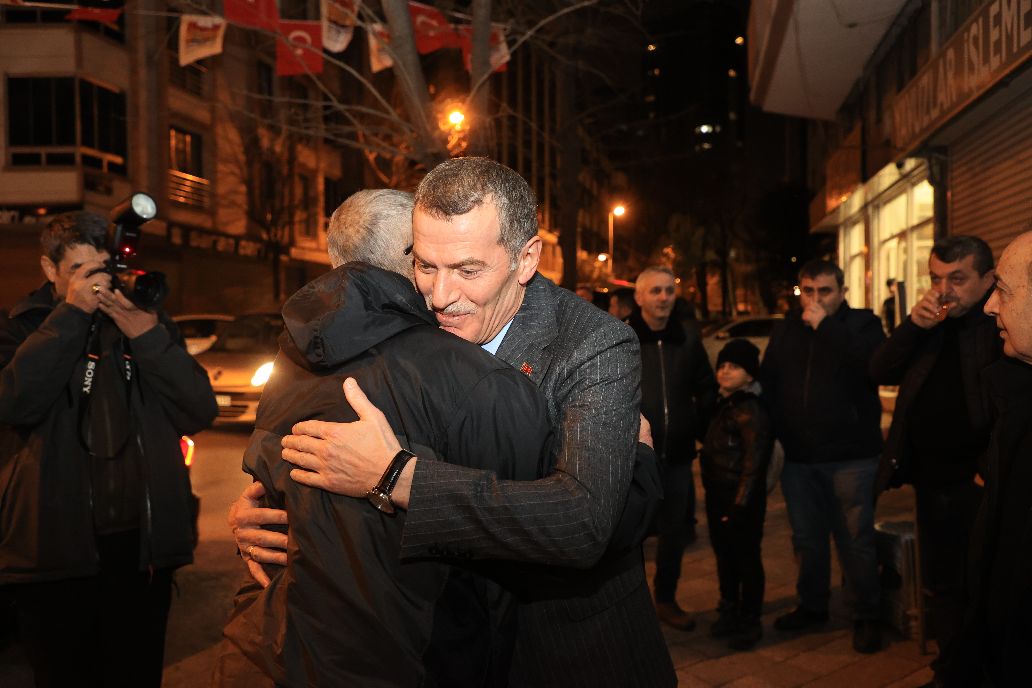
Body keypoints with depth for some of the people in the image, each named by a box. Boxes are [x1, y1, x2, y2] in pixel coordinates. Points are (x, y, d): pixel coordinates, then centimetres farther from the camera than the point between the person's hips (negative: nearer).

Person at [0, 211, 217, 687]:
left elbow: (199, 413, -3)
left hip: (142, 546, 2)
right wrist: (71, 313, -16)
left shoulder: (147, 324, 9)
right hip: (56, 550, -2)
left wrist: (148, 336, -14)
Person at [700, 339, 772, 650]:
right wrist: (716, 496, 12)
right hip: (717, 495, 8)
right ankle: (729, 611, 32)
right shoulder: (722, 407, 11)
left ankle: (750, 621, 17)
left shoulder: (751, 411, -14)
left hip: (742, 499, -8)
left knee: (746, 558, 4)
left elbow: (753, 464, -18)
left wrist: (740, 505, -20)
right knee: (724, 554, 17)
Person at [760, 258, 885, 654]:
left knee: (856, 541, 0)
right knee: (806, 540, 14)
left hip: (851, 457, -4)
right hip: (798, 458, 4)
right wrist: (776, 432, 7)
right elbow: (768, 383, 14)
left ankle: (866, 617, 15)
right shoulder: (786, 330, 10)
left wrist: (825, 326, -21)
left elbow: (873, 365, -23)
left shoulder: (862, 324, -2)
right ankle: (811, 607, 30)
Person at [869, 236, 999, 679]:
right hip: (931, 481, 6)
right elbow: (880, 373, 1)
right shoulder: (931, 322, 7)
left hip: (978, 484, -6)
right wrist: (914, 325, -12)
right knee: (941, 586, 18)